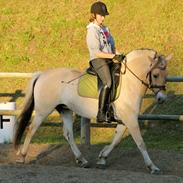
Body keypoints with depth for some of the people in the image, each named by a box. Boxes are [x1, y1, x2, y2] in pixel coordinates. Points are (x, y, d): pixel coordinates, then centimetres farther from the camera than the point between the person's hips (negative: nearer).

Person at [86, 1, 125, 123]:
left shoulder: (105, 29, 18)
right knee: (108, 83, -29)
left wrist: (120, 55, 1)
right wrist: (114, 56, -19)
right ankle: (101, 114, -29)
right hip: (98, 60, -9)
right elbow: (97, 52, -14)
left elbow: (112, 46, 20)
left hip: (109, 60, 9)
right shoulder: (92, 31, -7)